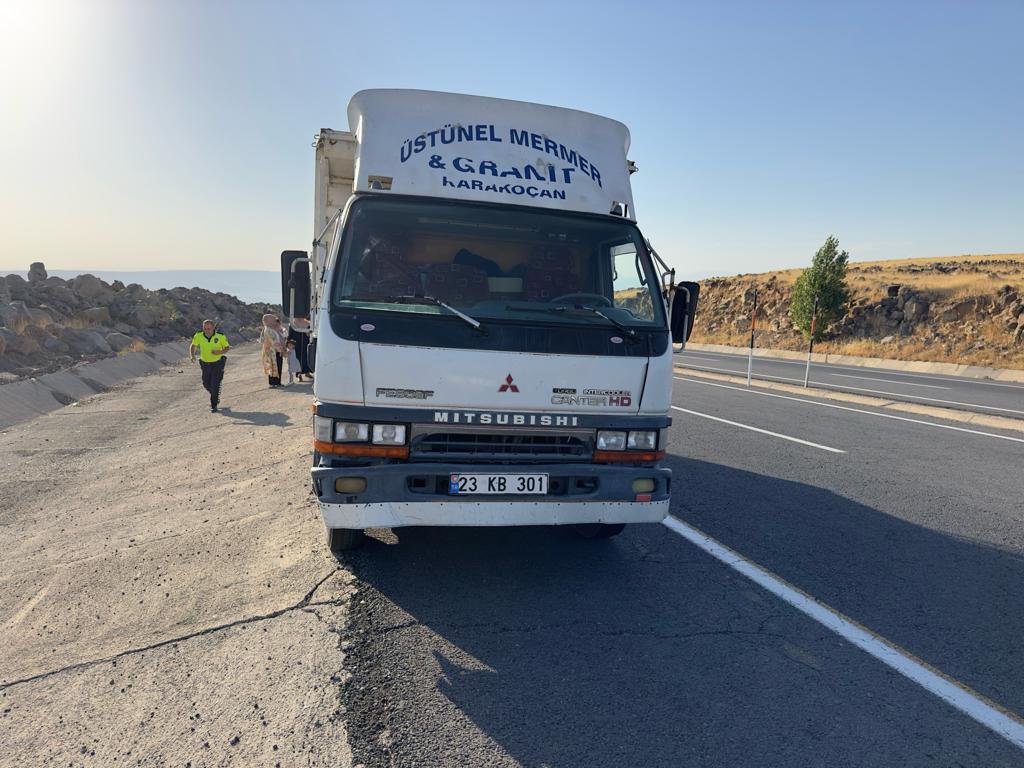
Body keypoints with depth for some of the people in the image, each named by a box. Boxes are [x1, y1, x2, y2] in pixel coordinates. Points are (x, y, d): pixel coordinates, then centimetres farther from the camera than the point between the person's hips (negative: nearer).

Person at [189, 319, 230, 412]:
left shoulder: (220, 337, -18)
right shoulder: (199, 336, -12)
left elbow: (227, 347, -5)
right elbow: (192, 346, 6)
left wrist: (220, 352, -25)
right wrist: (192, 355, -12)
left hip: (217, 363, -3)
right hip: (205, 364, 3)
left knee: (215, 385, -8)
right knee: (206, 384, 11)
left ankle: (214, 406, 6)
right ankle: (216, 397, 41)